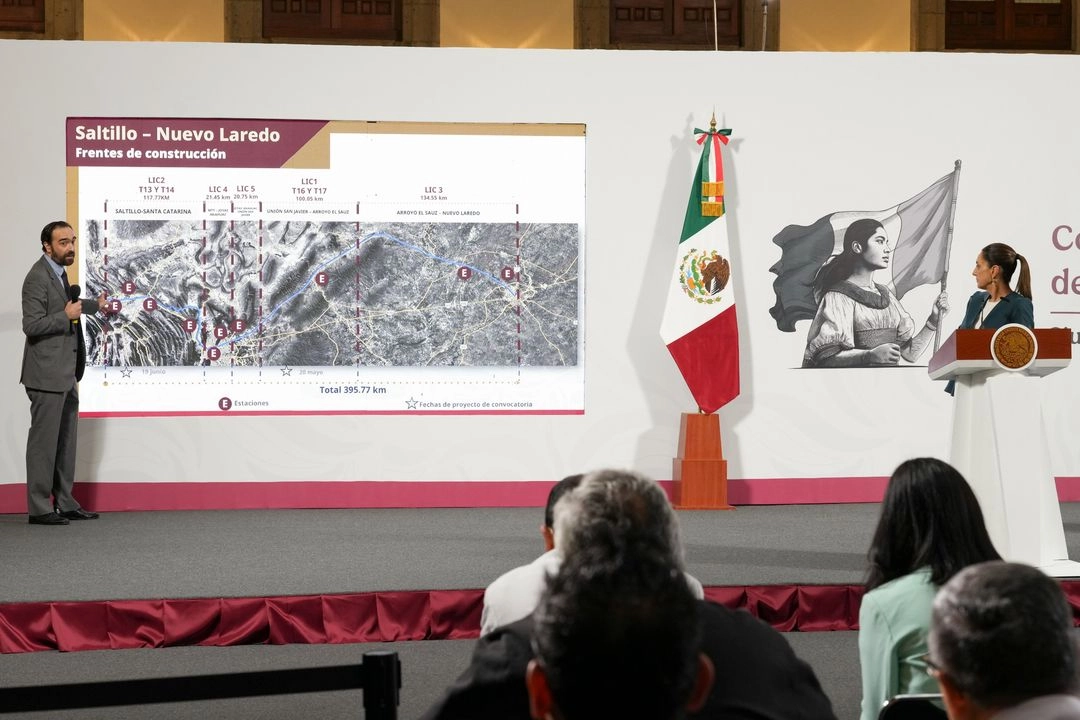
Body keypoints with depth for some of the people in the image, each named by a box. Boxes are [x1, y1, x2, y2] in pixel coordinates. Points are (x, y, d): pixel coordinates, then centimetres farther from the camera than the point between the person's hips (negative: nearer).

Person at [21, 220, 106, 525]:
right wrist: (67, 316, -25)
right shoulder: (38, 277, -16)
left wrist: (94, 305, 42)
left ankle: (65, 503, 19)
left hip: (66, 375, 10)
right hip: (47, 374, -10)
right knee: (44, 441, -5)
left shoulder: (59, 273, 14)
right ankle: (39, 508, -1)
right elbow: (31, 325, -21)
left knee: (66, 441, 13)